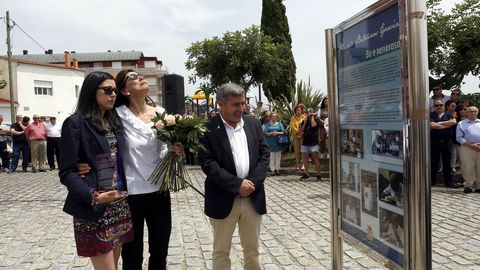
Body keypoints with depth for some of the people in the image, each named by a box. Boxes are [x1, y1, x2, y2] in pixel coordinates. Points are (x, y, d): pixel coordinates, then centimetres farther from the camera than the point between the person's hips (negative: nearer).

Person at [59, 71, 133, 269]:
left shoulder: (113, 121, 12)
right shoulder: (76, 123, -8)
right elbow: (67, 171, -13)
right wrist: (93, 196, -25)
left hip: (119, 204, 6)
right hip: (93, 208, -6)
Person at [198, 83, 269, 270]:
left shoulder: (253, 124, 7)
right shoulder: (208, 129, -8)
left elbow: (264, 154, 5)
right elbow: (208, 163, -14)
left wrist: (253, 183, -9)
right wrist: (237, 185, -18)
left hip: (253, 197, 4)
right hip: (224, 199, -3)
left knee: (253, 249, 17)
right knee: (221, 251, 10)